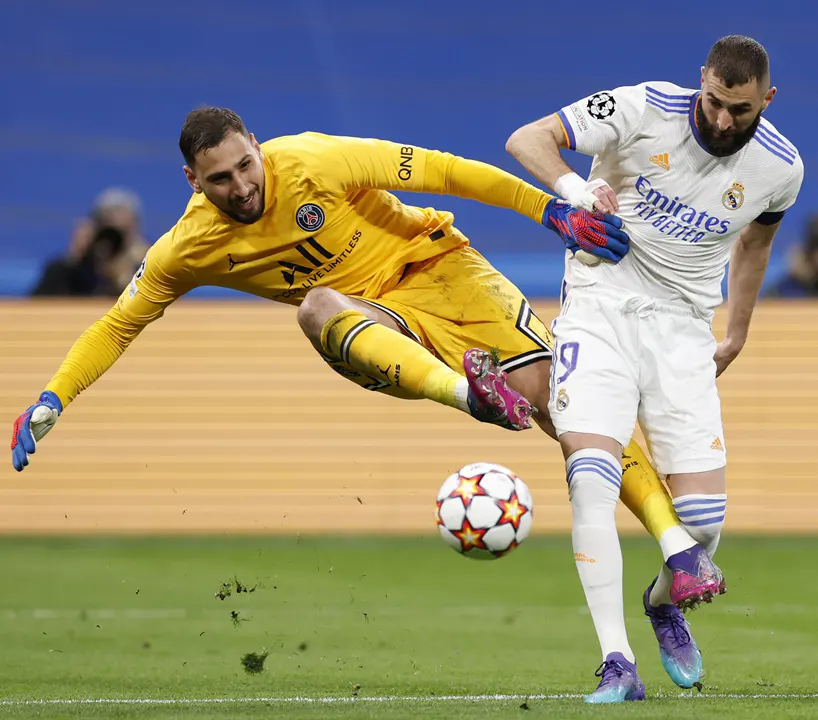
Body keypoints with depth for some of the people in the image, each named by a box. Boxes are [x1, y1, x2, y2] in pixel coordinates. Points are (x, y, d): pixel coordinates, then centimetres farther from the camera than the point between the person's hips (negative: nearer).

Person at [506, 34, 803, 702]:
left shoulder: (779, 167, -1)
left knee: (705, 518, -6)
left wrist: (736, 337, 27)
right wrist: (574, 186, -33)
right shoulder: (646, 109, -12)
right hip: (601, 306, -2)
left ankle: (664, 602, 29)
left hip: (683, 328, 3)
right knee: (591, 482, -23)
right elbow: (526, 138, -14)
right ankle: (618, 666, -21)